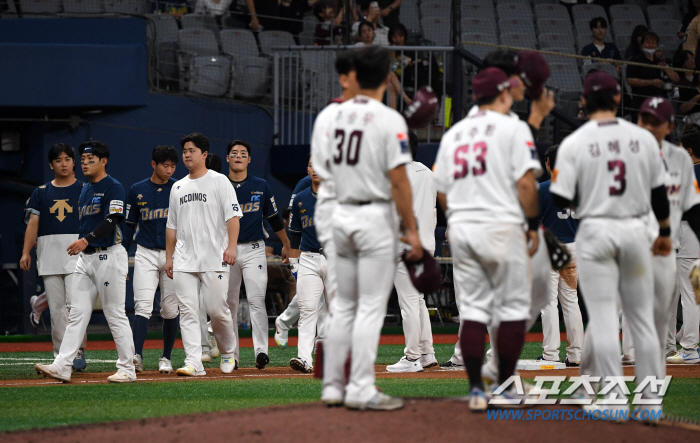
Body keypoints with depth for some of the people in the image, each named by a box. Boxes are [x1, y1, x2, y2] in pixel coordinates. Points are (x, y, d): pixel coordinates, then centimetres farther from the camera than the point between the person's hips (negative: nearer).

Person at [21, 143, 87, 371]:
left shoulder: (85, 190, 7)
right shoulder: (41, 192, 14)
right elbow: (33, 223, 10)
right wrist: (26, 252, 0)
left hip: (77, 252, -3)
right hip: (49, 253, 3)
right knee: (56, 308, 2)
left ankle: (78, 352, -8)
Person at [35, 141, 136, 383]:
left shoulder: (114, 188, -9)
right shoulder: (85, 190, 17)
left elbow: (111, 220, -21)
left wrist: (86, 240, -33)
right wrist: (81, 247, 18)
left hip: (109, 256, -8)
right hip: (85, 257, 8)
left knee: (115, 314, -4)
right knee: (77, 313, 1)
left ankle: (127, 369, 2)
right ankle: (62, 366, -4)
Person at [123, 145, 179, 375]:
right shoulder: (137, 190, 5)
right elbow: (129, 225, 10)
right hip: (146, 254, 0)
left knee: (170, 309, 4)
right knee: (143, 305, -14)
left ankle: (166, 358, 15)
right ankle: (137, 356, -24)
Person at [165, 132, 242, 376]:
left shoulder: (219, 182, 0)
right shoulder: (178, 187, 17)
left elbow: (233, 216, -8)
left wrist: (231, 246, -19)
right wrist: (168, 256, 16)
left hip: (214, 258, -5)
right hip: (184, 262, 5)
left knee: (217, 309, -6)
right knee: (188, 311, -4)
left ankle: (228, 353, 18)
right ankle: (193, 363, -7)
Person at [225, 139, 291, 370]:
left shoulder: (261, 186, 6)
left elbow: (274, 218, 15)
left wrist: (286, 245, 21)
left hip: (253, 249, -1)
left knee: (256, 300, -13)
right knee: (229, 303, 4)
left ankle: (261, 350, -18)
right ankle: (231, 355, 10)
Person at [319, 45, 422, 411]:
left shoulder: (335, 116, 6)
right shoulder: (389, 120, -12)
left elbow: (321, 171, 10)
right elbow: (398, 180, -16)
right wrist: (411, 230, -11)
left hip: (340, 215, 6)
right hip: (375, 216, -6)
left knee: (343, 305, 14)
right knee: (371, 306, -3)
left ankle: (332, 386, 14)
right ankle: (361, 390, -5)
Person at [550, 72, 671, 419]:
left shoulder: (574, 143, -7)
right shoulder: (643, 138, 1)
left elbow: (561, 200, -9)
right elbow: (659, 192, 8)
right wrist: (664, 232, 21)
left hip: (595, 231, -2)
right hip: (635, 229, 2)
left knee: (603, 318, 0)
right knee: (642, 317, 9)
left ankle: (612, 398, -3)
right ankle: (651, 397, 10)